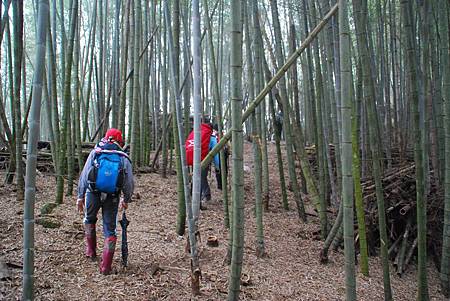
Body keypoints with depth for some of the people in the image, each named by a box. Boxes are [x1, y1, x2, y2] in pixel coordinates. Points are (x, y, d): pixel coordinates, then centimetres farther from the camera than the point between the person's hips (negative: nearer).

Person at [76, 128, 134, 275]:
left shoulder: (95, 153, 2)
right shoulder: (124, 158, 2)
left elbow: (84, 176, -1)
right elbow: (130, 183, 2)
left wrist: (80, 196, 4)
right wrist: (126, 200, 17)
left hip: (93, 194, 0)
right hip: (112, 197, 0)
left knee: (89, 220, 28)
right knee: (110, 230, 8)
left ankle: (91, 251, 36)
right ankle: (106, 267, 7)